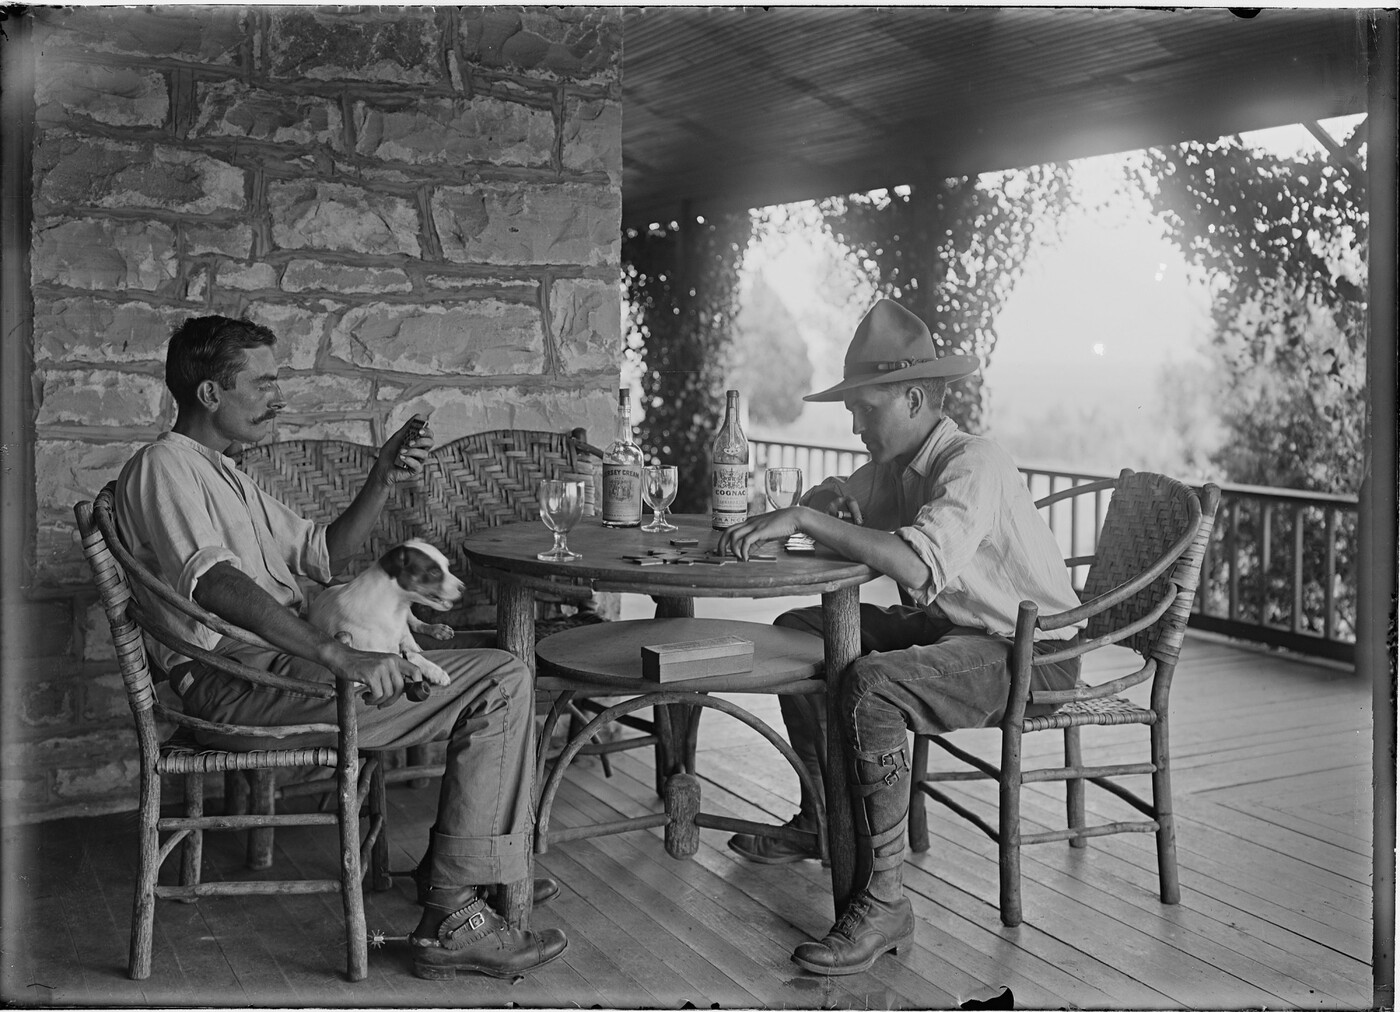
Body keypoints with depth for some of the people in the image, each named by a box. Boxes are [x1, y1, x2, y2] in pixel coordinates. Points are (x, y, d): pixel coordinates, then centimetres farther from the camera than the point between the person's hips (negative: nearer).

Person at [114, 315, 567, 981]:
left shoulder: (223, 473, 22)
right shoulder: (165, 466, -10)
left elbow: (322, 556, 23)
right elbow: (213, 583, -28)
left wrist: (382, 481, 7)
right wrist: (337, 656, -37)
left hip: (280, 660, 11)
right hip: (239, 683, -11)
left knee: (496, 671, 19)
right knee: (501, 685, -19)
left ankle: (467, 865, 21)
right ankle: (452, 919, -16)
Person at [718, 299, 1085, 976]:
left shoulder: (974, 464, -23)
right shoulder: (896, 465, 6)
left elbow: (918, 565, -38)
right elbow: (830, 502, 18)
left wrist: (804, 518, -34)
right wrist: (773, 524, -7)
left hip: (1030, 655, -10)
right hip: (943, 628, 10)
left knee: (870, 685, -34)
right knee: (797, 631, 10)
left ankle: (882, 899, -24)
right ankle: (822, 819, 22)